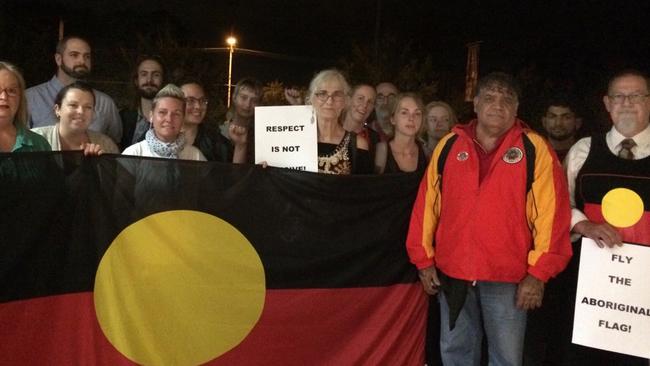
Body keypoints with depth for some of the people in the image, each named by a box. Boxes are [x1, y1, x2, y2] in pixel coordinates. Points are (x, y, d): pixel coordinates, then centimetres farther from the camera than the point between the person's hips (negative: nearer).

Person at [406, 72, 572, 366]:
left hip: (508, 276, -2)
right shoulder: (449, 145, 5)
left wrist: (538, 273, -11)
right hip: (452, 272, 3)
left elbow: (550, 212, -8)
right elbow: (426, 203, 7)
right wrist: (424, 260, 5)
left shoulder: (535, 149, -4)